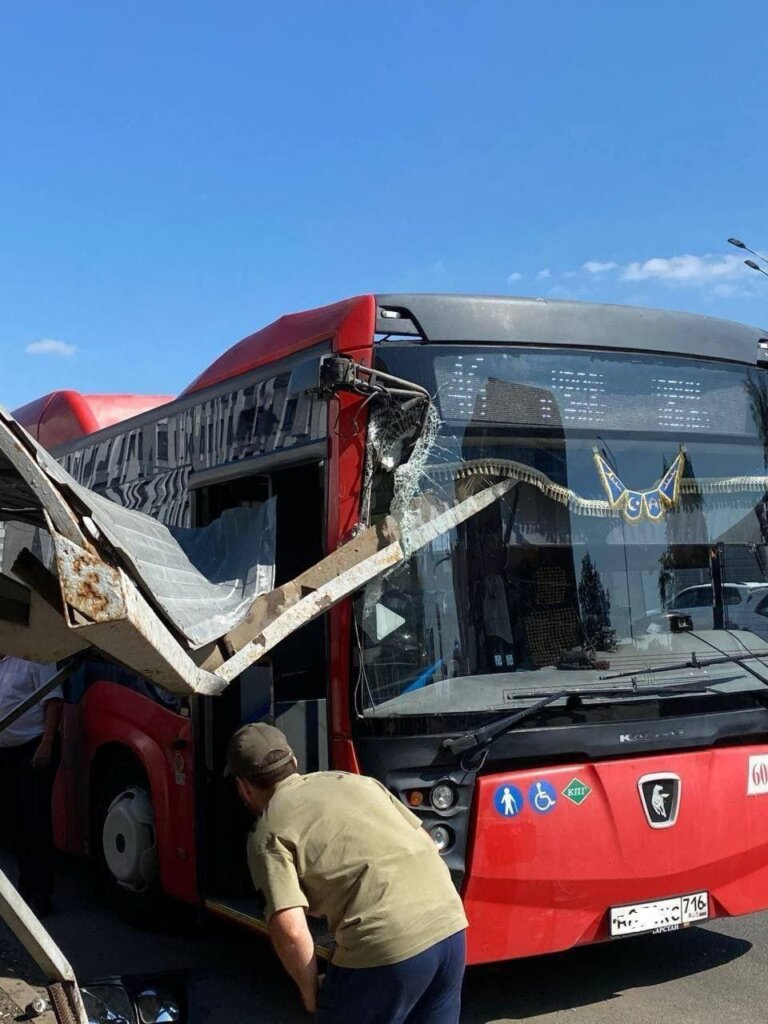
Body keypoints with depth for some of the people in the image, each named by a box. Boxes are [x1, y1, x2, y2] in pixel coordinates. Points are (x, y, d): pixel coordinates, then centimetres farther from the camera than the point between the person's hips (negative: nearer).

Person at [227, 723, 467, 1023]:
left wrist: (310, 993, 6)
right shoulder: (353, 779, 21)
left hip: (386, 946, -7)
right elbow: (424, 841, 21)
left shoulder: (268, 834, 1)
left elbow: (290, 930, -10)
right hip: (450, 923, 7)